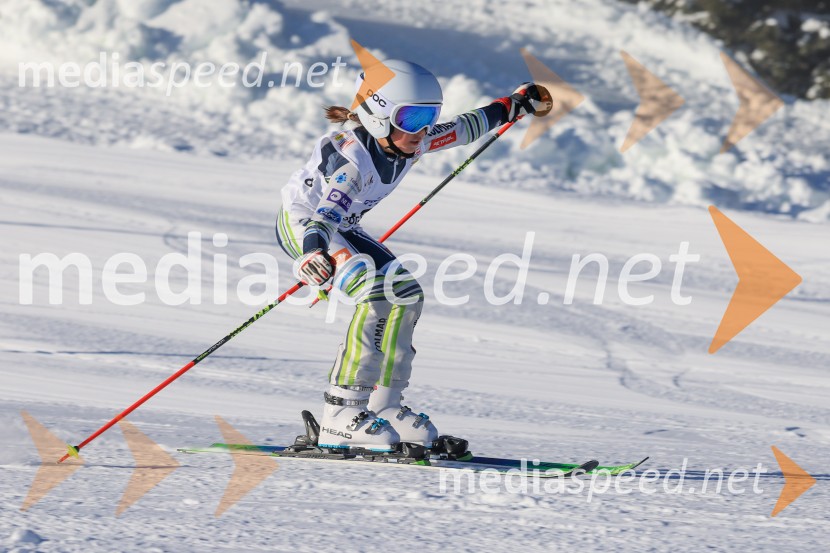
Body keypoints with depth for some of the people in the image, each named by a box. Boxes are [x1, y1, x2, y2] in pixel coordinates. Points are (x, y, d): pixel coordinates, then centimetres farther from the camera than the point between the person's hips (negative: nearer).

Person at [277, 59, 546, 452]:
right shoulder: (352, 157, -34)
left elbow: (461, 130, 9)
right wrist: (313, 252, -69)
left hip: (341, 230, 10)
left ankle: (383, 406, 13)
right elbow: (324, 215, -49)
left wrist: (511, 107, 16)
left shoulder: (410, 141, -10)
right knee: (380, 294, -27)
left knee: (406, 294, 6)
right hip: (301, 223, -10)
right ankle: (339, 416, -30)